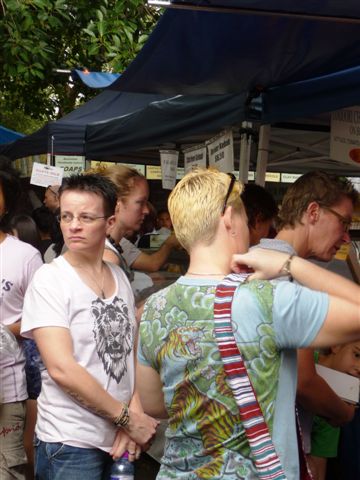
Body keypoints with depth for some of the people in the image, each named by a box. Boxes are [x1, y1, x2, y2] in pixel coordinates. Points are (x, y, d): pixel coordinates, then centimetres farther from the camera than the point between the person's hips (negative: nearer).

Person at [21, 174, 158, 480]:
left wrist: (134, 415, -8)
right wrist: (128, 418, -15)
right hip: (71, 444, -5)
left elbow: (132, 353, 7)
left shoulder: (119, 277, 5)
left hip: (121, 439, 5)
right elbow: (61, 368, -19)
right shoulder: (49, 279, -12)